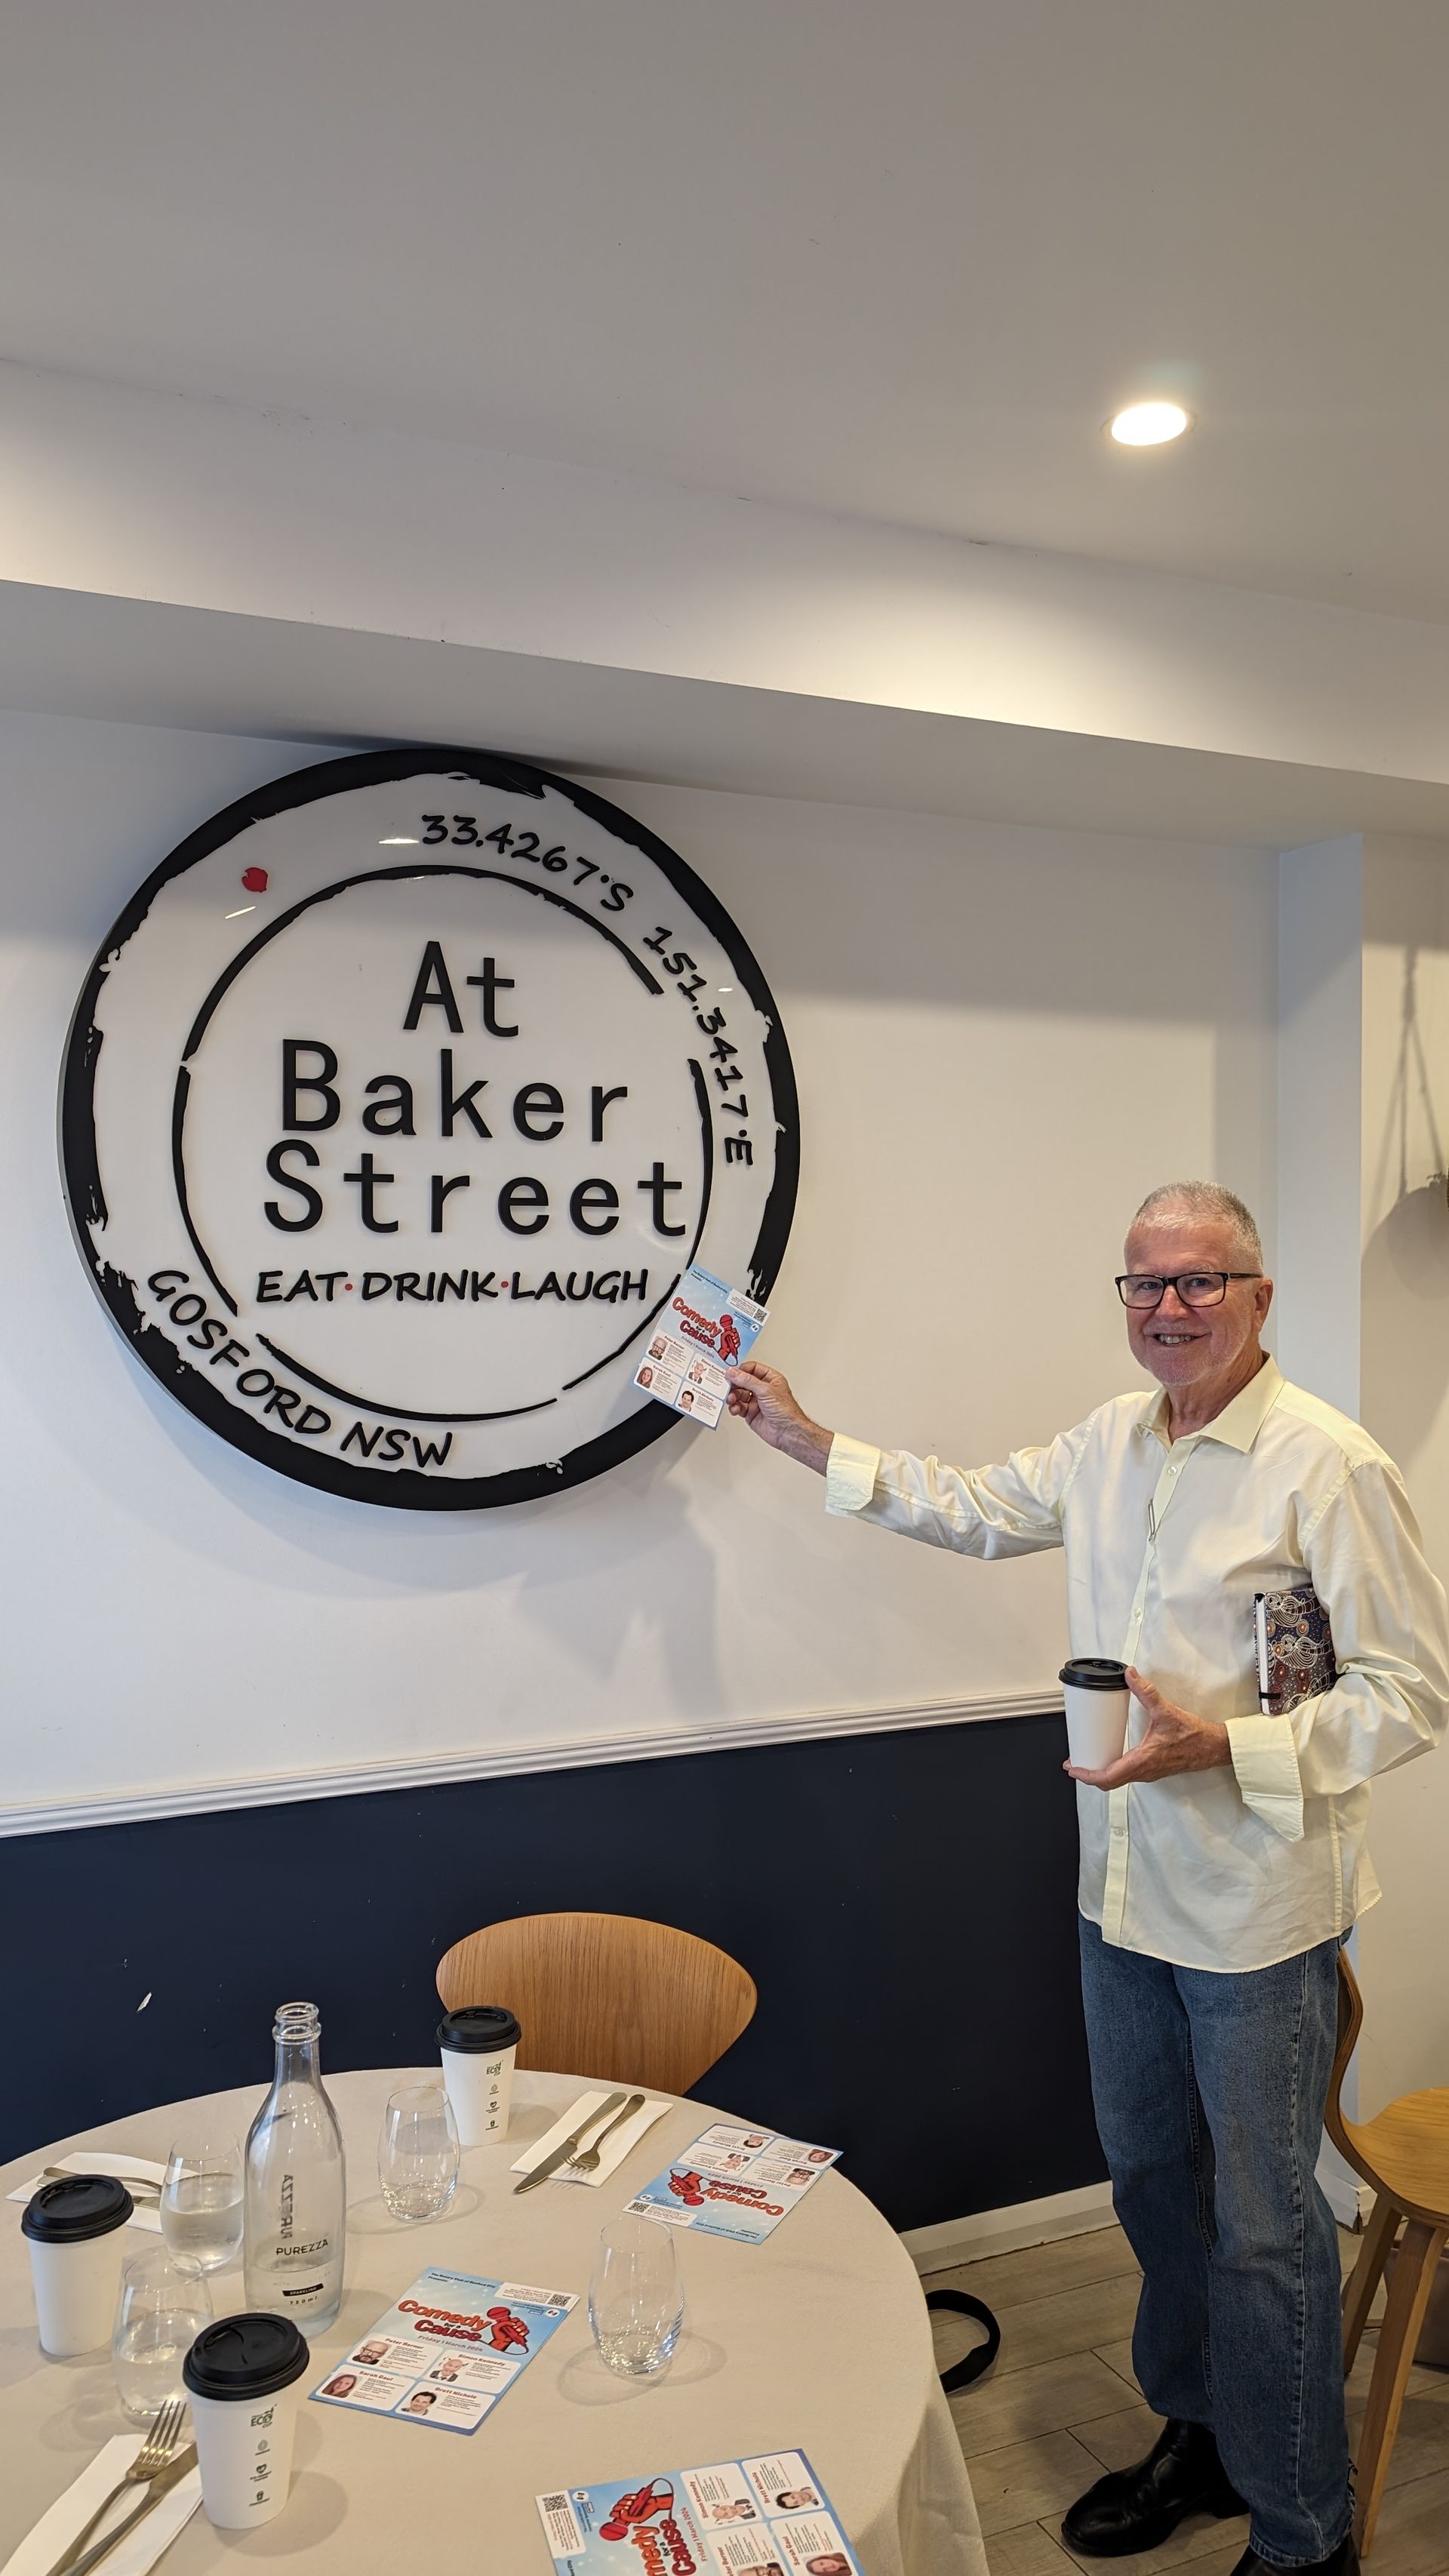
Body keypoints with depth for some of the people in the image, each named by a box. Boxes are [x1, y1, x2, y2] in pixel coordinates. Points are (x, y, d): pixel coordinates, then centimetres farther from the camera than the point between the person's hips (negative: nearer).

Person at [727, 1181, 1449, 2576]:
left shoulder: (1328, 1465, -18)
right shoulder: (1110, 1442, 3)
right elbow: (968, 1505, 17)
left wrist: (1221, 1747, -27)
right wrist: (805, 1439, 13)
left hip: (1254, 1911, -7)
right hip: (1121, 1887, 7)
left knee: (1262, 2223, 8)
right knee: (1151, 2180, 22)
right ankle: (1196, 2432, 45)